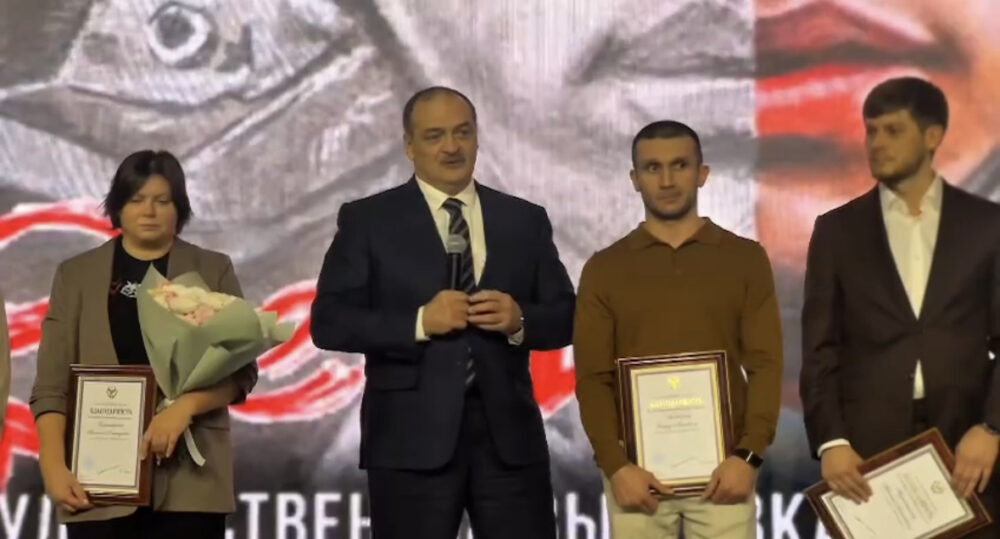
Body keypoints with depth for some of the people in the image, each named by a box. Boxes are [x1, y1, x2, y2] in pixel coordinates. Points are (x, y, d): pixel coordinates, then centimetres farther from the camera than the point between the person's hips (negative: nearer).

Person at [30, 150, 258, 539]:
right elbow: (51, 386, 5)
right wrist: (54, 468, -8)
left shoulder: (213, 271, 10)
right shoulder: (76, 275, 10)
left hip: (188, 480, 0)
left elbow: (242, 372, 3)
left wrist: (186, 406, -16)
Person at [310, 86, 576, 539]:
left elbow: (566, 318, 10)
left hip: (509, 432, 2)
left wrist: (519, 320, -12)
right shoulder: (367, 220, 3)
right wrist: (419, 323, -17)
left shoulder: (525, 220, 11)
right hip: (411, 437, -2)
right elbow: (329, 322, -5)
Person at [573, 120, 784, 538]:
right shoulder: (604, 269, 7)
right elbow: (592, 378, 3)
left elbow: (766, 364, 1)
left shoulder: (746, 259, 7)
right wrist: (615, 465, -10)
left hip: (722, 465, 0)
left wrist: (748, 455, -11)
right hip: (637, 468, 1)